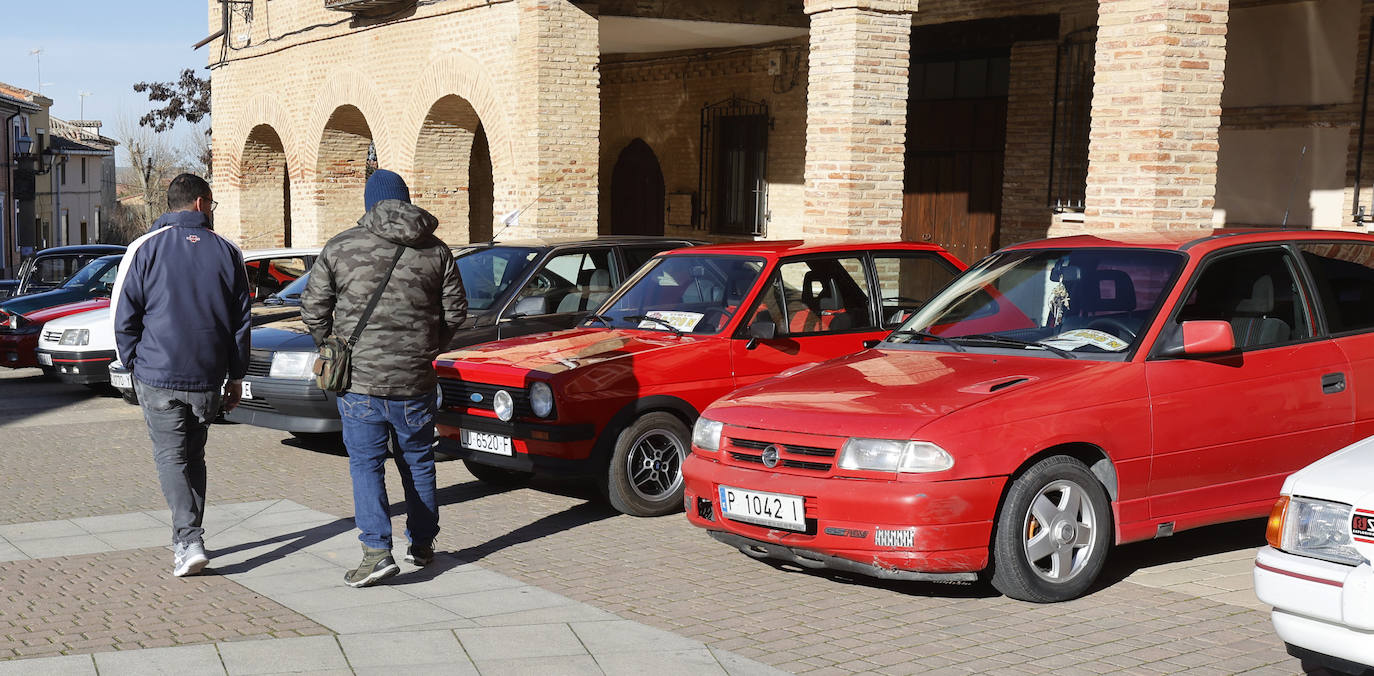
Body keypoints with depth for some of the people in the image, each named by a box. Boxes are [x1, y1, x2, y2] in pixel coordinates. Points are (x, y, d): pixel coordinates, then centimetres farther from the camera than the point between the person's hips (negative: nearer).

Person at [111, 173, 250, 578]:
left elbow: (124, 314, -2)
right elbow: (241, 320, 8)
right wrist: (236, 376, 15)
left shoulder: (145, 248, -2)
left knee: (171, 458, 0)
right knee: (194, 456, 16)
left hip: (158, 377, -3)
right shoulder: (226, 252, 4)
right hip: (207, 379, 3)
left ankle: (189, 542, -14)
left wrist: (134, 363, 10)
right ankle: (189, 539, 22)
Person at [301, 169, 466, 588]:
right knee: (418, 462, 15)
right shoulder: (436, 251, 4)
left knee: (366, 464, 2)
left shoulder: (340, 247, -2)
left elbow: (314, 309, 0)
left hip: (360, 379, -2)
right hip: (416, 380, 2)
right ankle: (422, 545, 26)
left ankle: (377, 552, -8)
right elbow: (455, 310, 6)